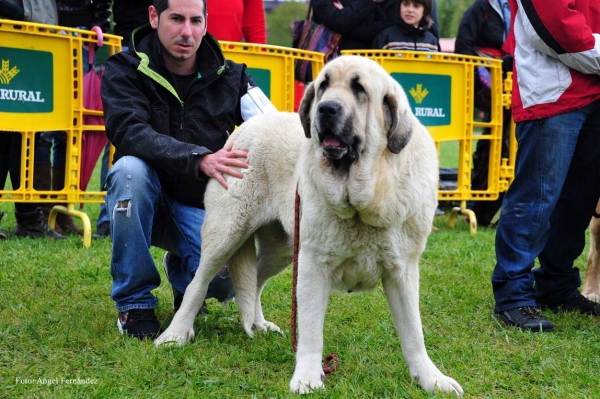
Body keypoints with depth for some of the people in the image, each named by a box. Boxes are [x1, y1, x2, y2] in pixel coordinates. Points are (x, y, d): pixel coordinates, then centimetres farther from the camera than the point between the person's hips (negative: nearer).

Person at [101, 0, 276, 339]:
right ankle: (134, 303, -18)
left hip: (201, 208, 1)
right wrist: (199, 160, -43)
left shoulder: (229, 76, -1)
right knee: (130, 168, -35)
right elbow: (129, 132, -27)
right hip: (145, 204, -1)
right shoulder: (125, 70, -8)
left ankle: (181, 272, 13)